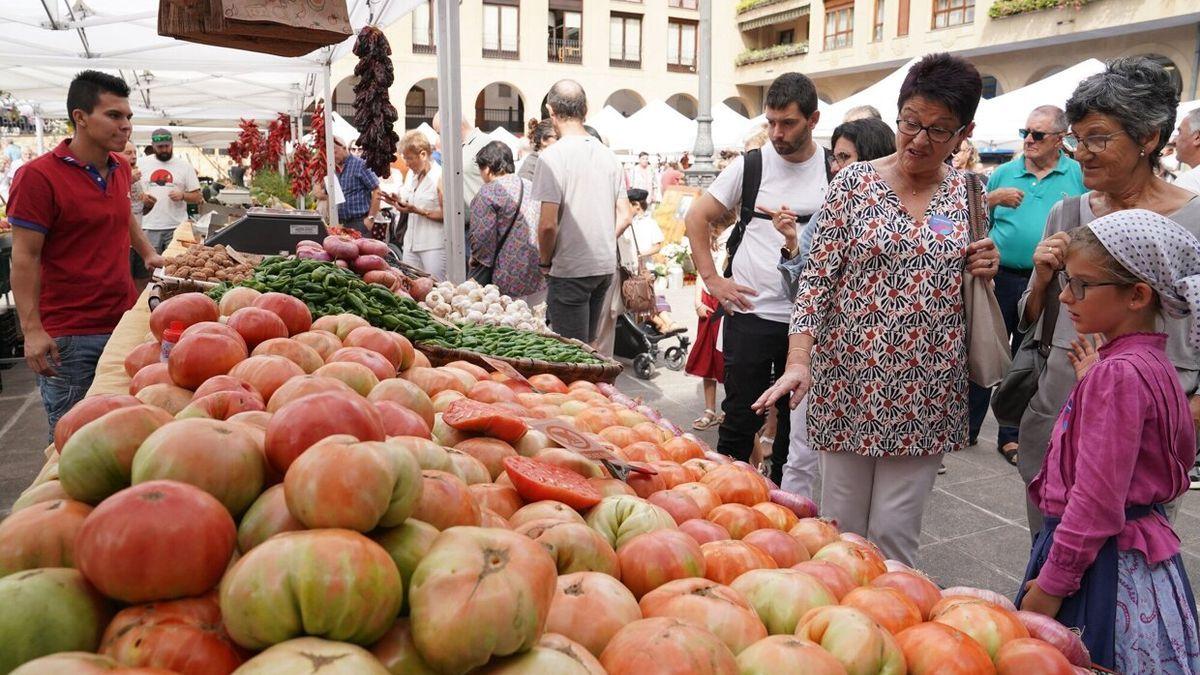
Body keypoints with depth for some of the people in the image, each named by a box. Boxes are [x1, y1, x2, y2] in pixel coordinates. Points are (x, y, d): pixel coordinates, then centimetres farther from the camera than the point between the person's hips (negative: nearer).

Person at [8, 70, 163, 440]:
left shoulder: (121, 167, 9)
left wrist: (148, 252, 15)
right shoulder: (39, 177, -12)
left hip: (125, 321, 6)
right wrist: (32, 330, -17)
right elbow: (25, 258, -12)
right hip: (69, 336, -6)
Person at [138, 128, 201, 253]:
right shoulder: (143, 164, 9)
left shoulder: (184, 165, 5)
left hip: (177, 227, -1)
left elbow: (197, 197, 5)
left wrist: (182, 195, -15)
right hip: (150, 227, 1)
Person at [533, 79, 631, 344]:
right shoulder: (607, 154, 8)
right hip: (606, 266, 7)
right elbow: (625, 217, 9)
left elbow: (548, 224, -17)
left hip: (570, 270, -7)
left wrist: (545, 262, -2)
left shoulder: (553, 156, -12)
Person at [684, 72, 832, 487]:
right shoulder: (751, 165, 0)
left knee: (796, 417, 12)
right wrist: (712, 278, -1)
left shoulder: (835, 171, 3)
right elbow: (696, 218, 6)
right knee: (741, 416, 4)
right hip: (750, 312, -1)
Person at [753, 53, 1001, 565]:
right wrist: (798, 361, -16)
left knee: (894, 532, 6)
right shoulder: (854, 183, -2)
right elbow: (817, 277, -6)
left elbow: (973, 298, 17)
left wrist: (984, 272, -6)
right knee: (840, 525, 9)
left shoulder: (970, 196, 5)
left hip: (925, 391, 1)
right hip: (850, 381, -1)